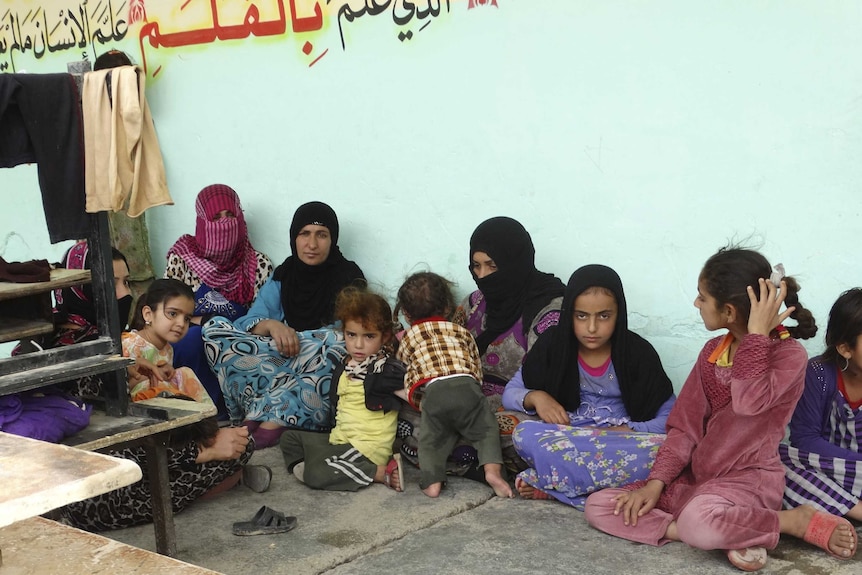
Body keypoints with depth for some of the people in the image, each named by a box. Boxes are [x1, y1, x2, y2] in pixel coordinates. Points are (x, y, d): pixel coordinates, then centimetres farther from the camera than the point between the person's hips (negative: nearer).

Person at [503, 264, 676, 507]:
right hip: (563, 440, -1)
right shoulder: (553, 344, 2)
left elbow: (670, 418, -2)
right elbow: (510, 393, 8)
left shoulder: (638, 353, -2)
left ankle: (548, 481, -27)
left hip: (621, 443, 1)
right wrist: (536, 396, -14)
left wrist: (625, 431, -18)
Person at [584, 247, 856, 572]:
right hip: (696, 478, 8)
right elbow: (685, 426, 6)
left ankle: (799, 521, -11)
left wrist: (757, 332, -24)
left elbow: (749, 402, -31)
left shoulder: (790, 354, -11)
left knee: (697, 522, -41)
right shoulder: (712, 351, 8)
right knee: (599, 507, -7)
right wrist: (655, 483, -5)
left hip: (749, 480, -7)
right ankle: (734, 535, -17)